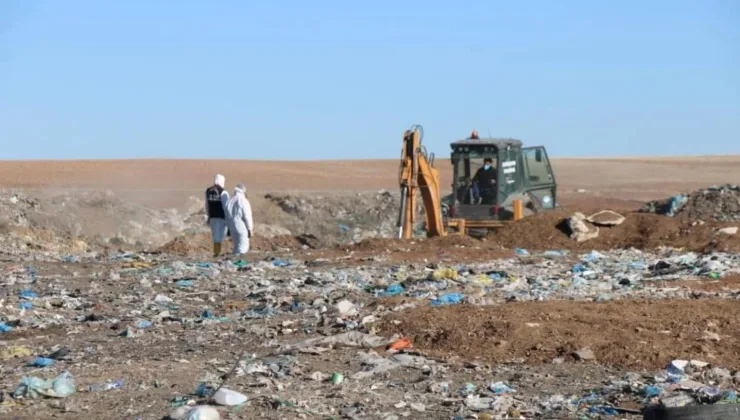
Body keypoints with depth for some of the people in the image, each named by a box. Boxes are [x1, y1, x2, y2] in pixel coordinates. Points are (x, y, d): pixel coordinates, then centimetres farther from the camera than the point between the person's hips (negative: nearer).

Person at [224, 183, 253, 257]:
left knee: (236, 247, 15)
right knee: (243, 248, -3)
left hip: (232, 228, 7)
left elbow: (227, 218, 12)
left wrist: (229, 229, 18)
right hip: (242, 228, -6)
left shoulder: (229, 202, 8)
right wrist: (250, 229, -6)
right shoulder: (243, 201, -11)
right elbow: (247, 217, -12)